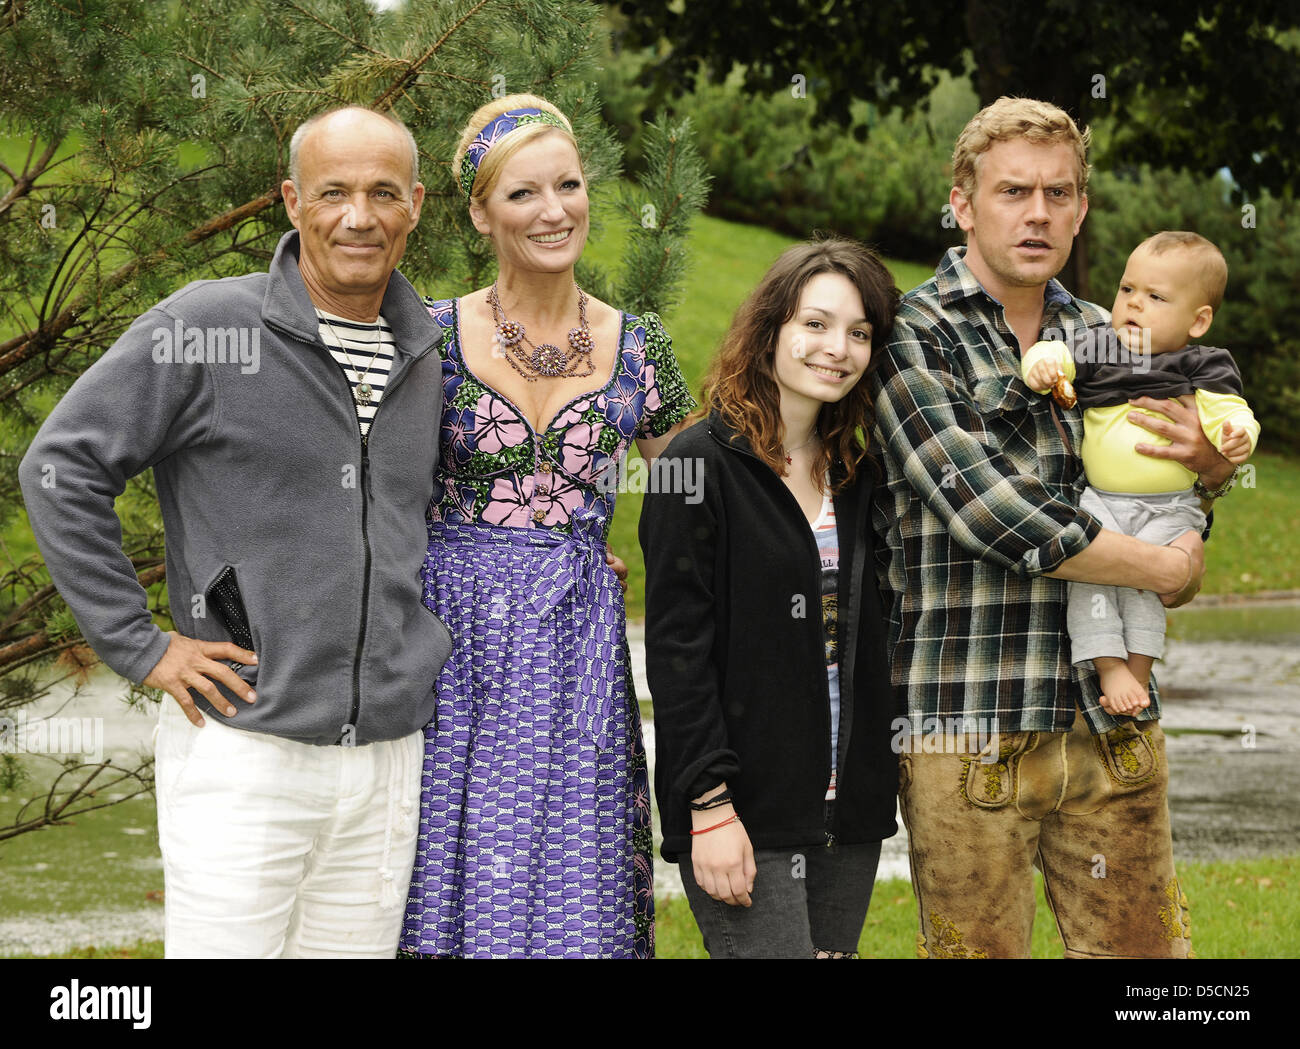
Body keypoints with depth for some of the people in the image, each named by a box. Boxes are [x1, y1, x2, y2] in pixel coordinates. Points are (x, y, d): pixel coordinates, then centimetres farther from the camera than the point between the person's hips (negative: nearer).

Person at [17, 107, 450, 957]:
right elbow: (62, 470, -5)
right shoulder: (206, 329, -6)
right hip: (243, 750, -5)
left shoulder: (429, 356, 11)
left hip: (390, 756, 5)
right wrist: (138, 645, -8)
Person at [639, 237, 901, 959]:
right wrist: (710, 804, -16)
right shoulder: (701, 465, -7)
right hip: (747, 813, -7)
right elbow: (676, 648, -11)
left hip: (848, 812, 7)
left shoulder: (855, 473, 13)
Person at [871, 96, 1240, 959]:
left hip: (1113, 719, 6)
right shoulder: (911, 337, -4)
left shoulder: (1101, 336, 15)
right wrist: (1165, 569, -8)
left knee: (1143, 944, 7)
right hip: (969, 727, -5)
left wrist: (1213, 460, 1)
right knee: (980, 948, 0)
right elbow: (985, 510, -16)